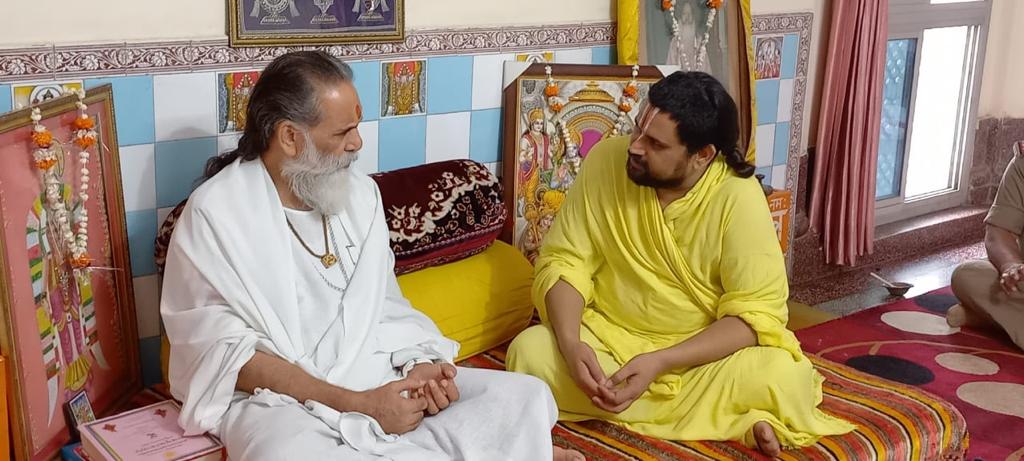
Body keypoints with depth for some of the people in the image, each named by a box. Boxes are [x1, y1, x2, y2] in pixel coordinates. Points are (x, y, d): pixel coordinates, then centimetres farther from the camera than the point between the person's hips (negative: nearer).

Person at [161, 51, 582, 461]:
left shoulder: (361, 193, 8)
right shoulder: (216, 212, -10)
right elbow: (227, 353, -14)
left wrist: (418, 362, -10)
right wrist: (358, 405, -22)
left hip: (374, 378, 4)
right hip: (275, 397, -4)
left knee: (527, 396, -9)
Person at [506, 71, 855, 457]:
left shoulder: (739, 197, -20)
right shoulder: (606, 161, -13)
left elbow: (756, 313, -20)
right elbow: (565, 262, -10)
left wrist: (661, 363, -31)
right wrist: (571, 344, -28)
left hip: (705, 353, -3)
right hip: (609, 338, 4)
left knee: (784, 378, -30)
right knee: (529, 352, -25)